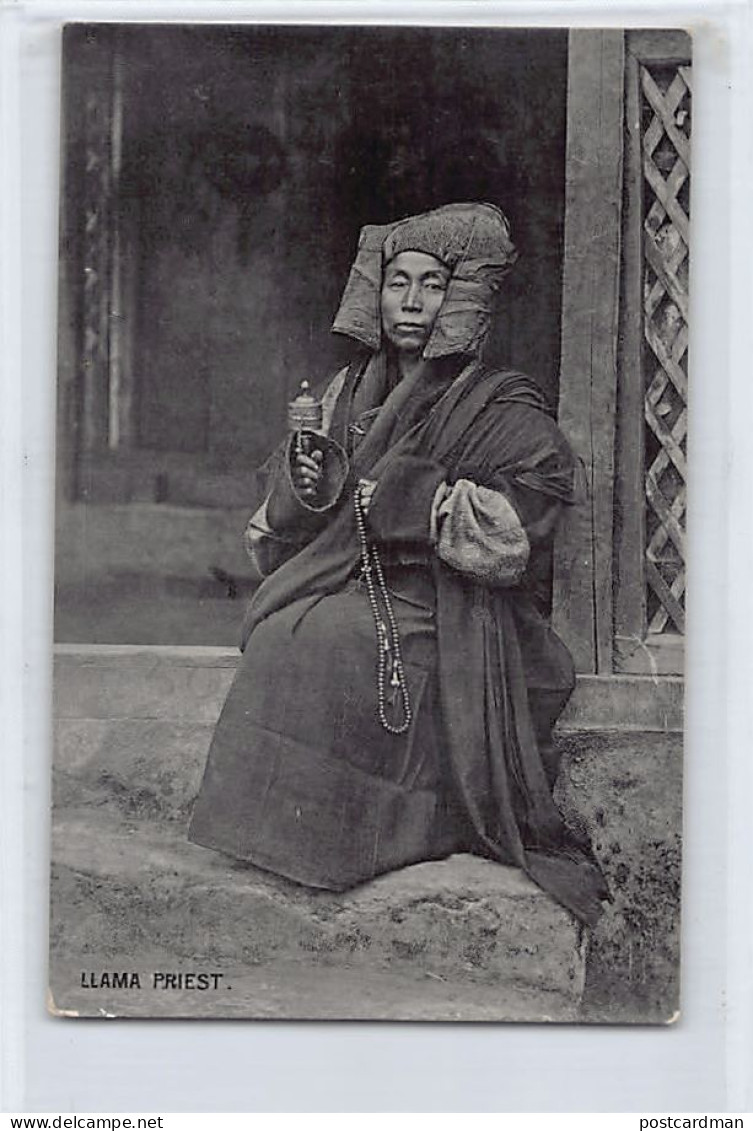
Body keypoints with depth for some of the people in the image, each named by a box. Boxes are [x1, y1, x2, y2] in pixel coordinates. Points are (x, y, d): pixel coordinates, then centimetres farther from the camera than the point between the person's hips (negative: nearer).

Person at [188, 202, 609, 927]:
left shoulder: (503, 411, 1)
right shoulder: (347, 394, 17)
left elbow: (520, 528, -14)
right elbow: (275, 535, 19)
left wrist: (410, 496, -15)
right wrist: (301, 490, -3)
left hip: (447, 622, -5)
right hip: (345, 590, 5)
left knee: (322, 650, -29)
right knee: (278, 642, -25)